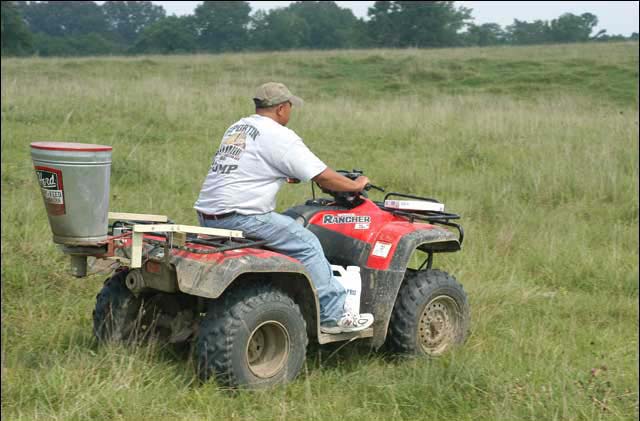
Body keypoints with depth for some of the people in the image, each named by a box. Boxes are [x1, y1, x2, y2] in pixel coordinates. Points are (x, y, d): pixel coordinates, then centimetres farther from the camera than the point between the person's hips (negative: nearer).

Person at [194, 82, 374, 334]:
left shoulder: (237, 127, 19)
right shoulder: (280, 136, -7)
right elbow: (323, 177, -7)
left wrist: (291, 175, 41)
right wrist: (355, 185, 9)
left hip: (208, 215, 9)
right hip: (241, 216, -9)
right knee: (306, 243, -3)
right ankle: (334, 315, 1)